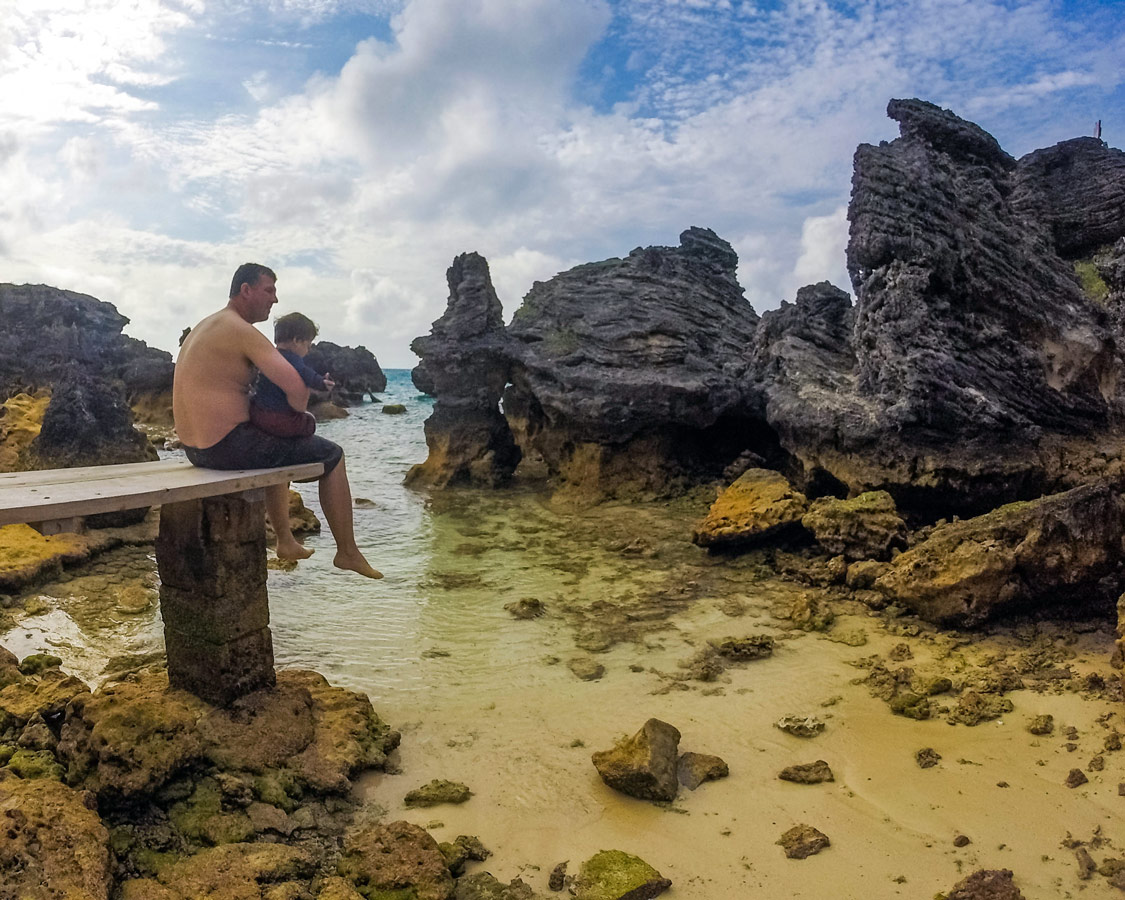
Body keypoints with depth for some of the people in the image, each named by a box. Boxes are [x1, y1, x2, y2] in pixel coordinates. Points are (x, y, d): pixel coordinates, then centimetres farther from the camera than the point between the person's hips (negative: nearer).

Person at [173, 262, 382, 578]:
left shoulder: (206, 327, 16)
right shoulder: (242, 330, -17)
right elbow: (295, 386, -28)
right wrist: (299, 414, -5)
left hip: (196, 448, 11)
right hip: (229, 446, -10)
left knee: (277, 447, 38)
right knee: (332, 455, 3)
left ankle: (285, 541, 43)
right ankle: (347, 552, 11)